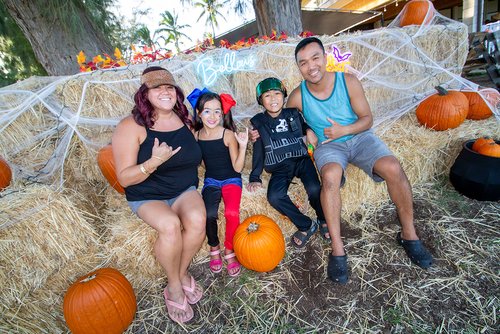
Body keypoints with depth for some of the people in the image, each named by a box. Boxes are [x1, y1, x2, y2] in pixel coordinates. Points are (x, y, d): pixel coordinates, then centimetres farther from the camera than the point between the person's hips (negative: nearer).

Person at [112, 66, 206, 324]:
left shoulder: (185, 119, 1)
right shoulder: (131, 126, -13)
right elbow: (124, 178, -16)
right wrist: (154, 162, -31)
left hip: (184, 190, 4)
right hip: (147, 196, -3)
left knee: (197, 219, -28)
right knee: (170, 225, -32)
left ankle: (181, 273, 1)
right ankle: (174, 286, -2)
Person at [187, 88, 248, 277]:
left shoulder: (228, 135, -11)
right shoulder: (196, 135, 0)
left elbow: (237, 167, -11)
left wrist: (243, 146, -26)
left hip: (231, 180, -2)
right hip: (211, 181, 2)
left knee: (232, 213, -27)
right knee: (208, 214, -24)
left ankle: (230, 251, 0)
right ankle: (214, 249, 5)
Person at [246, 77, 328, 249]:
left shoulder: (293, 114, 7)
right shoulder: (259, 123, 5)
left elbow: (304, 126, 26)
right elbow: (258, 151, 6)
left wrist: (309, 130, 1)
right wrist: (255, 177, 0)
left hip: (301, 159, 0)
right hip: (280, 167, 0)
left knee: (314, 189, -27)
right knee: (274, 197, -26)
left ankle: (324, 220, 6)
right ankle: (306, 225, -3)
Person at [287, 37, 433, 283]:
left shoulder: (348, 81, -8)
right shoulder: (298, 96, -8)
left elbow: (367, 119, -4)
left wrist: (344, 130, -21)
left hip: (359, 136, 2)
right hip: (327, 144, -1)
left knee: (393, 168, -25)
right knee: (330, 176, -36)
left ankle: (408, 234, -2)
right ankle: (337, 249, -25)